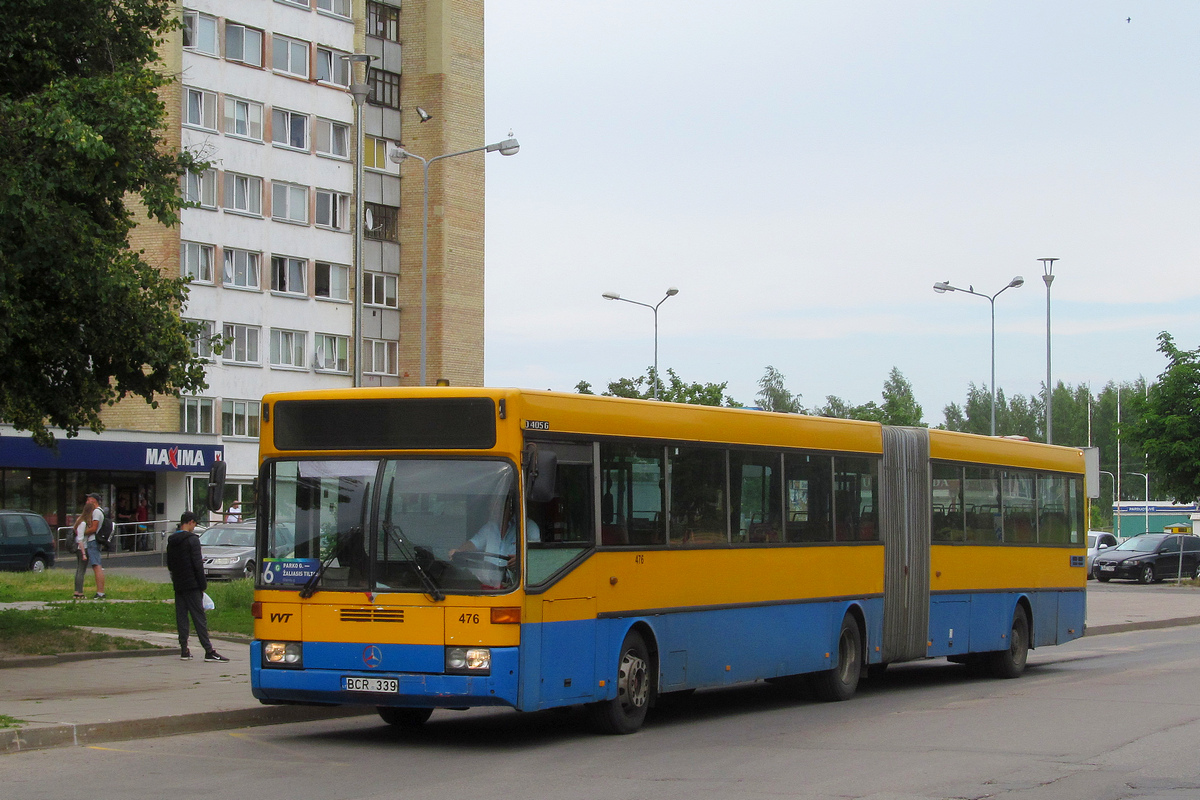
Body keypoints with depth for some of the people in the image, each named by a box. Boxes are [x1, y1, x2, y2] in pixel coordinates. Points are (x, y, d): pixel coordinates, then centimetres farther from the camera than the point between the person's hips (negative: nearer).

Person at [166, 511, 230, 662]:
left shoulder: (171, 541, 11)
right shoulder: (192, 539, -11)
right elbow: (197, 564, -15)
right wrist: (203, 584, -10)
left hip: (178, 586, 7)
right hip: (192, 585, -7)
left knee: (181, 617, 8)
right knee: (199, 617, -7)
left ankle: (184, 650, 6)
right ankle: (208, 651, -9)